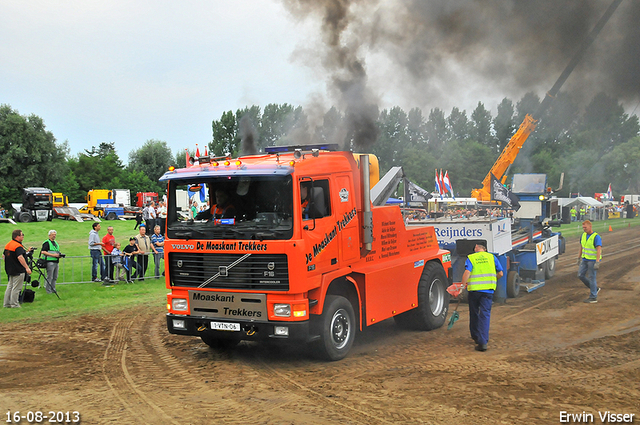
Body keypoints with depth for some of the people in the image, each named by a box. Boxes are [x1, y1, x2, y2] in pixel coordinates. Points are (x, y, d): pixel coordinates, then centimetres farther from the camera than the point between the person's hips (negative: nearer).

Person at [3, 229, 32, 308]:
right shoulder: (18, 246, -20)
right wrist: (27, 267, -33)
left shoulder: (8, 245, 10)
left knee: (9, 286, 16)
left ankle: (6, 303, 19)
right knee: (16, 288, -2)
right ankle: (14, 304, 2)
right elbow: (20, 257, -32)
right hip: (18, 271, -9)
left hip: (10, 270, 9)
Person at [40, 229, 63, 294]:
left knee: (55, 277, 11)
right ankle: (48, 290, 0)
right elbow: (43, 252, -17)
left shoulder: (55, 243, 20)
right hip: (50, 262, -8)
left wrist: (59, 255, 8)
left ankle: (53, 289, 19)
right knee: (49, 277, -6)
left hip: (56, 262, 8)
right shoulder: (47, 243, -6)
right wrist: (53, 255, -19)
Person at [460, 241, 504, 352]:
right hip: (488, 289, 1)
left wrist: (463, 285, -6)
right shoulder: (492, 257, 9)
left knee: (474, 313, 17)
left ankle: (476, 336, 32)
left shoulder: (470, 258, 2)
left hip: (474, 289, -1)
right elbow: (500, 273, 10)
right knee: (485, 314, -1)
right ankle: (482, 342, -13)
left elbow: (467, 273, -14)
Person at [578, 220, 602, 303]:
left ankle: (593, 297, 6)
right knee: (581, 275, 5)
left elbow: (599, 250, -22)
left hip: (593, 260, -7)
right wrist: (578, 258, 15)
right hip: (585, 259, 8)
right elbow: (581, 248, 15)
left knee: (592, 278, -3)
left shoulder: (596, 237, -18)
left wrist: (597, 262, -28)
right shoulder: (583, 235, 5)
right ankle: (595, 288, 22)